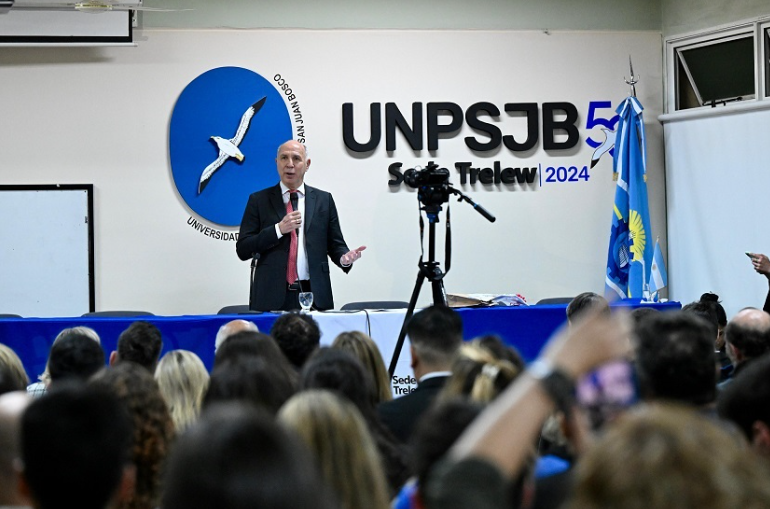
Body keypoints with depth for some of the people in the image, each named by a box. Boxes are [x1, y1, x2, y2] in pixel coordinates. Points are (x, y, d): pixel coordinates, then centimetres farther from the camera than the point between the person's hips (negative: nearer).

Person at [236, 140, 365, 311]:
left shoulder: (324, 200, 12)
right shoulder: (259, 200, 8)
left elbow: (335, 245, 12)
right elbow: (242, 250, 2)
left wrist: (345, 258, -10)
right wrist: (278, 229, -9)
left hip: (315, 296, 1)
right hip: (273, 297, -1)